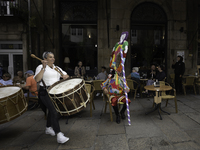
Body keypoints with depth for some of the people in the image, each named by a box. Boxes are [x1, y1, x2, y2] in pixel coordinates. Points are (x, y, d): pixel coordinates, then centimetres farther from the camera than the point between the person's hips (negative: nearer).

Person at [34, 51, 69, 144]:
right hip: (45, 92, -7)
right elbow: (37, 79, -20)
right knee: (54, 111, -18)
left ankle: (48, 128, 40)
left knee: (51, 110, 18)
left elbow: (66, 75, 15)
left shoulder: (57, 68, 14)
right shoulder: (41, 67, -4)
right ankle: (59, 135, -17)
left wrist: (65, 76, -8)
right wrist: (44, 67, -22)